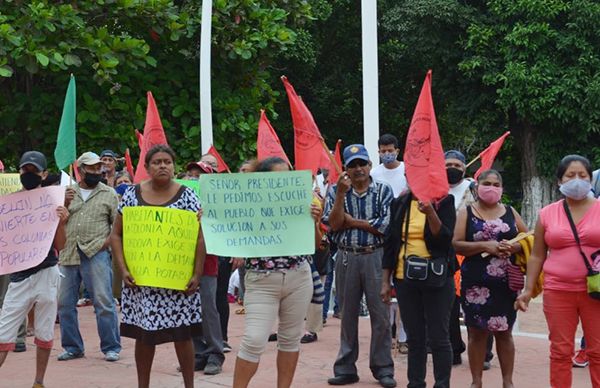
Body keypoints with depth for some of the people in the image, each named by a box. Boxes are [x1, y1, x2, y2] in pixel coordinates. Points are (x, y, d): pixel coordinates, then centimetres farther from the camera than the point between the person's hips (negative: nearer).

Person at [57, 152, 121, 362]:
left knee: (104, 302, -6)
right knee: (65, 303, 7)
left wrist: (107, 242, -10)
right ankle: (72, 347, 20)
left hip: (96, 254, -4)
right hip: (68, 254, 4)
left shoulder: (109, 194, 5)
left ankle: (111, 347, 3)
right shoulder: (67, 192, 14)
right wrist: (64, 204, -4)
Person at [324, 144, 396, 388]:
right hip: (346, 258, 2)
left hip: (375, 258, -2)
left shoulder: (383, 191, 1)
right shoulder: (336, 191, 7)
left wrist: (352, 221, -7)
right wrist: (341, 194, -13)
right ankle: (346, 368, 16)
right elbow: (333, 224, -5)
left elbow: (386, 226, -9)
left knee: (380, 314, -1)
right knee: (348, 315, 8)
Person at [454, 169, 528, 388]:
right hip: (476, 283, -2)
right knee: (477, 332, 3)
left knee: (504, 332, 7)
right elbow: (456, 245, -6)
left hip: (506, 283, 2)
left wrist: (514, 246, -12)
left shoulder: (510, 212, 10)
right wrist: (485, 246, -17)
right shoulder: (466, 213, 3)